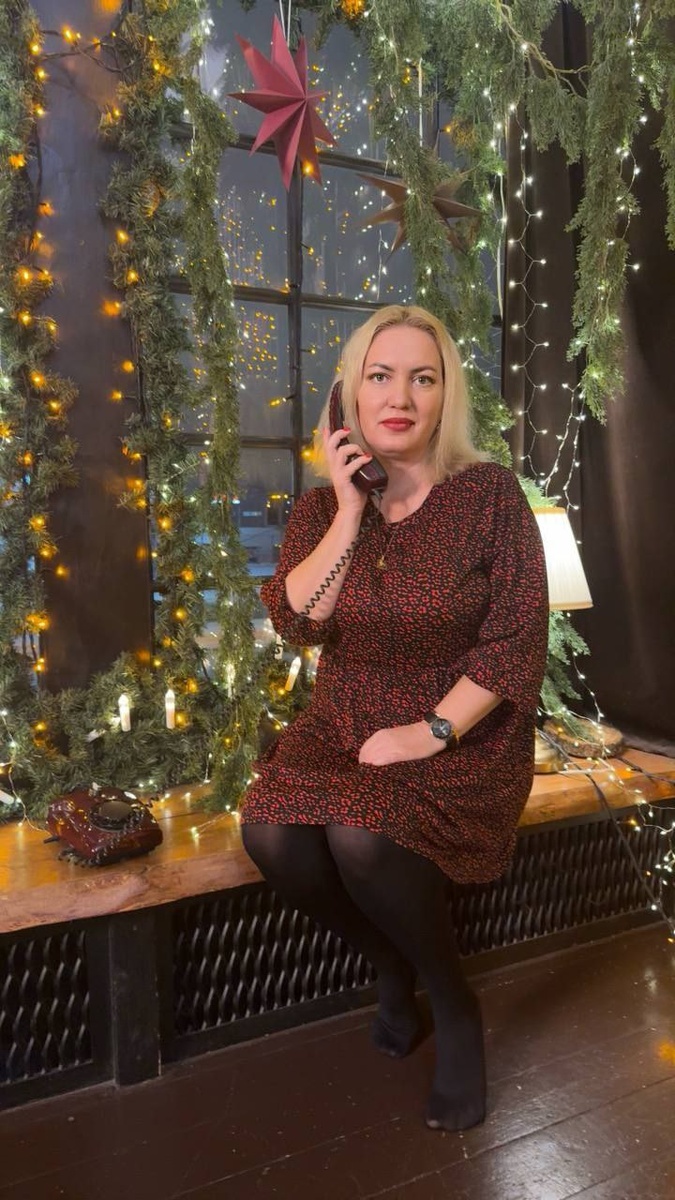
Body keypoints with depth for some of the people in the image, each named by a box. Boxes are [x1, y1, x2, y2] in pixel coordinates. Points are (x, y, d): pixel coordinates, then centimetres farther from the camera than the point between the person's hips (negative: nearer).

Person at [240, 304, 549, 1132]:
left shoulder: (490, 492, -7)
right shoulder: (322, 506, 4)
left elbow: (517, 638, -11)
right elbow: (296, 622, -9)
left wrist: (432, 731, -18)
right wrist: (349, 510, -15)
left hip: (466, 735, -4)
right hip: (347, 723, 4)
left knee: (362, 840, -30)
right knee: (271, 834, -21)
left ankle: (453, 1003, 2)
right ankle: (391, 962, 9)